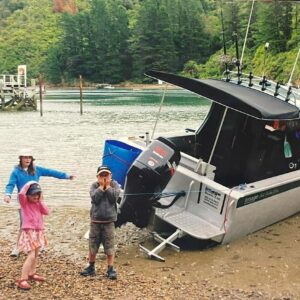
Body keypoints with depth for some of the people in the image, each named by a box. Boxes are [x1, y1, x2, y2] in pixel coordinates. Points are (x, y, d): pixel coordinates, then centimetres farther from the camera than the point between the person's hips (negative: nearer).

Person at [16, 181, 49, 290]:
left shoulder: (38, 203, 10)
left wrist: (41, 201, -4)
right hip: (29, 232, -7)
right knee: (31, 256, -14)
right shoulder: (24, 202, -8)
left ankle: (32, 274, 36)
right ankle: (22, 280, -12)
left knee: (36, 254, 18)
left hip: (38, 232, 7)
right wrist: (28, 184, -19)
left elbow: (46, 212, -3)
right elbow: (21, 194, -30)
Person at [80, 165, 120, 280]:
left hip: (109, 221, -1)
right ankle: (91, 268, 28)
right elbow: (94, 198, -14)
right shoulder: (94, 185, 3)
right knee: (92, 246, 12)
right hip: (95, 221, 2)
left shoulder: (114, 184, 2)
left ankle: (110, 269, 10)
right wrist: (101, 186, -12)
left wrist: (107, 186, -10)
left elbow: (114, 198, -13)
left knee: (109, 247, -1)